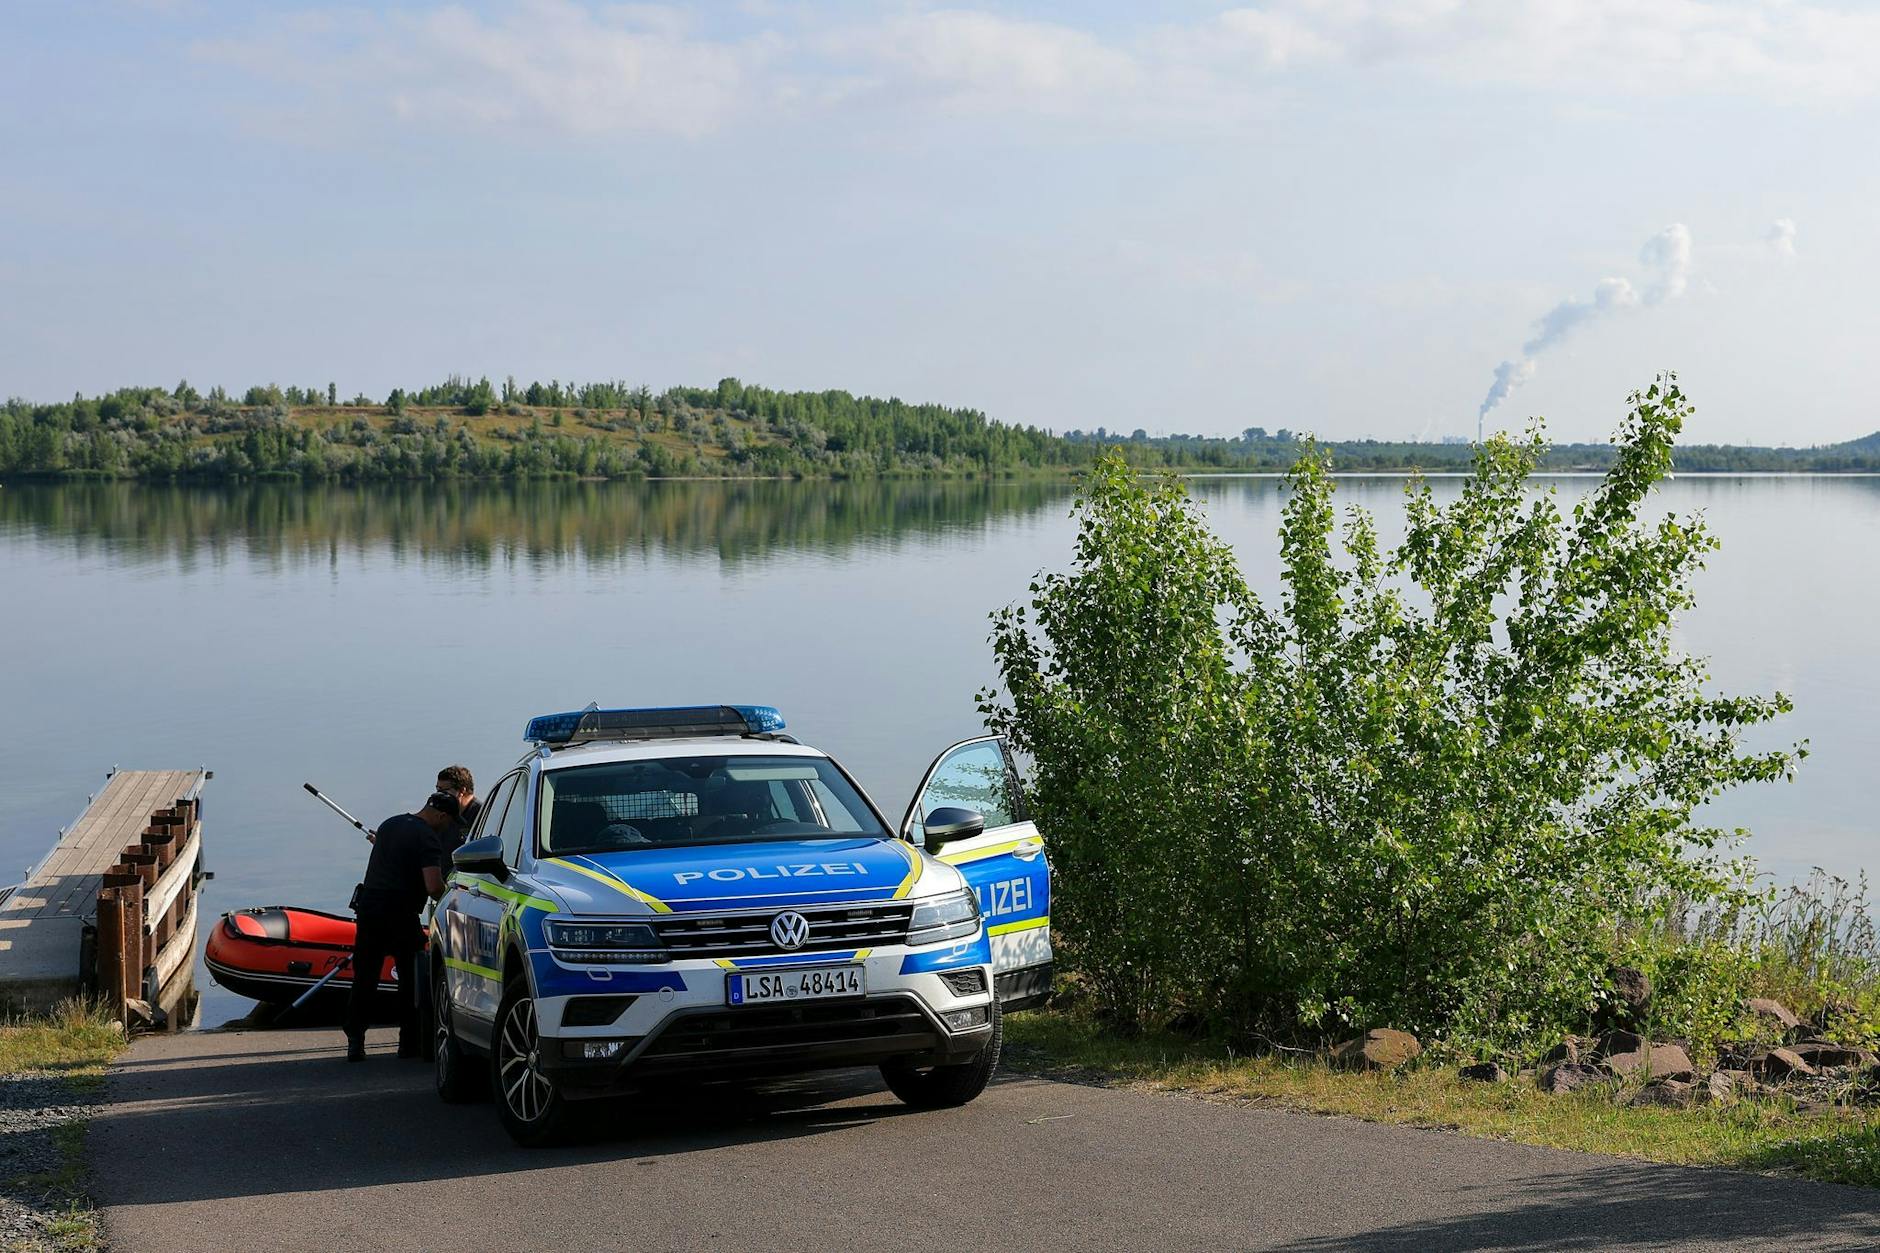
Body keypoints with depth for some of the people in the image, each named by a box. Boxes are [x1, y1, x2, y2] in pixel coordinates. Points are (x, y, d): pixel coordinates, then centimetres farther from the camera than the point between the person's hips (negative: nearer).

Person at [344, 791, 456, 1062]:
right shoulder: (427, 838, -9)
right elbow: (434, 887, -19)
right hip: (399, 913, -6)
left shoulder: (389, 824, 16)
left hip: (368, 906, 6)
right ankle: (410, 1042, 10)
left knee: (364, 979, 8)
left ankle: (355, 1040, 3)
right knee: (411, 978, 7)